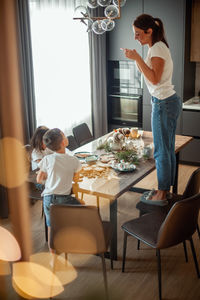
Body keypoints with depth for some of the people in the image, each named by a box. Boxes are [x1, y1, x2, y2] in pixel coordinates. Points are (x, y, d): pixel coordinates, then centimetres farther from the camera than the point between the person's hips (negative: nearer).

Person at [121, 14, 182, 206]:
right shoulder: (157, 48, 14)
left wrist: (138, 58, -25)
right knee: (168, 148, 15)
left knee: (161, 150, -2)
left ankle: (161, 194, 10)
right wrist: (136, 58, 9)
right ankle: (166, 189, 27)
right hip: (170, 102, 10)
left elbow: (155, 79, -25)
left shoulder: (158, 49, -16)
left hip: (164, 103, -10)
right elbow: (147, 74, 20)